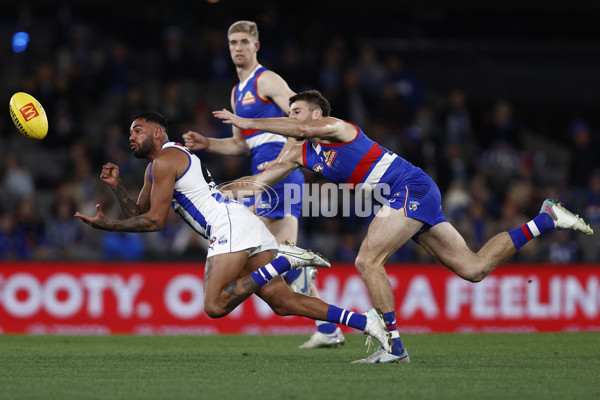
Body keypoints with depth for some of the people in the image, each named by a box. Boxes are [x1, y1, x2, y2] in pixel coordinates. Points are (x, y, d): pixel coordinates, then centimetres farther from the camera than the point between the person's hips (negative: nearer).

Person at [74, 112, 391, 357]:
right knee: (283, 302, 2)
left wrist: (108, 225, -1)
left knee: (215, 306, -20)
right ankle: (365, 321, -6)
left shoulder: (165, 161, -2)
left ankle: (282, 262, -21)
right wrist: (116, 187, 16)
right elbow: (138, 214, 30)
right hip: (247, 226, 10)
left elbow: (154, 221, -6)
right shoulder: (155, 168, 29)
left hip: (230, 226, -10)